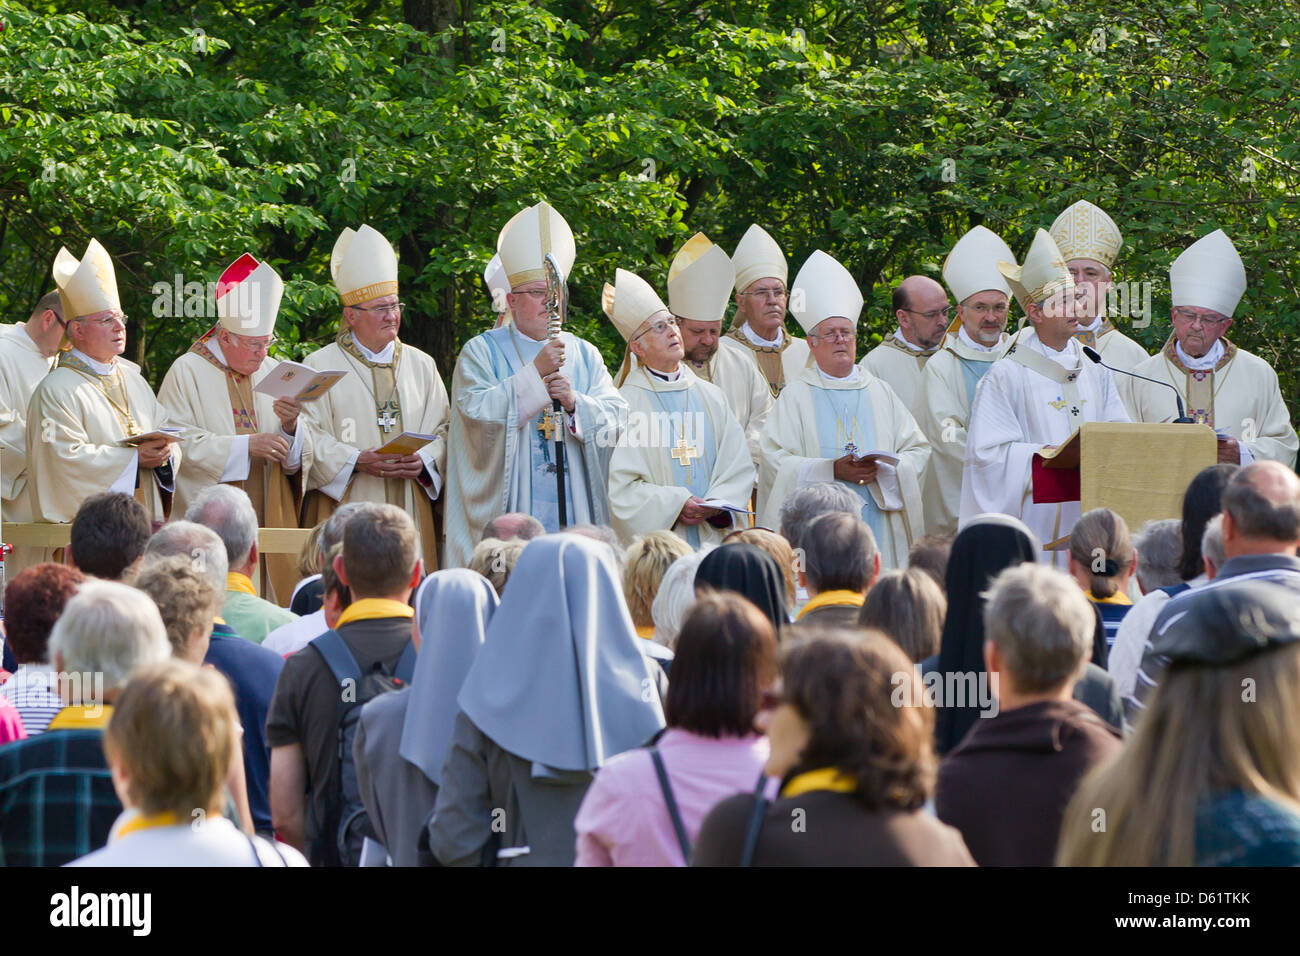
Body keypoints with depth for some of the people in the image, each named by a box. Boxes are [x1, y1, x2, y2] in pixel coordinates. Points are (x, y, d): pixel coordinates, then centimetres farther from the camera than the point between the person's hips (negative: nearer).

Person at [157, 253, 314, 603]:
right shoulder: (188, 373, -1)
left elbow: (296, 459, 9)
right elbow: (178, 444, -14)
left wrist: (290, 427, -13)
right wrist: (245, 446, -20)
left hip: (267, 524, 4)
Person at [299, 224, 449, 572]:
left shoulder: (421, 365, 16)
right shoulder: (321, 366, 3)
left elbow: (442, 428, 13)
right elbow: (308, 435, -4)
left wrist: (424, 461, -7)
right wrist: (356, 462, -17)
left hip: (409, 513, 3)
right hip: (346, 512, -3)